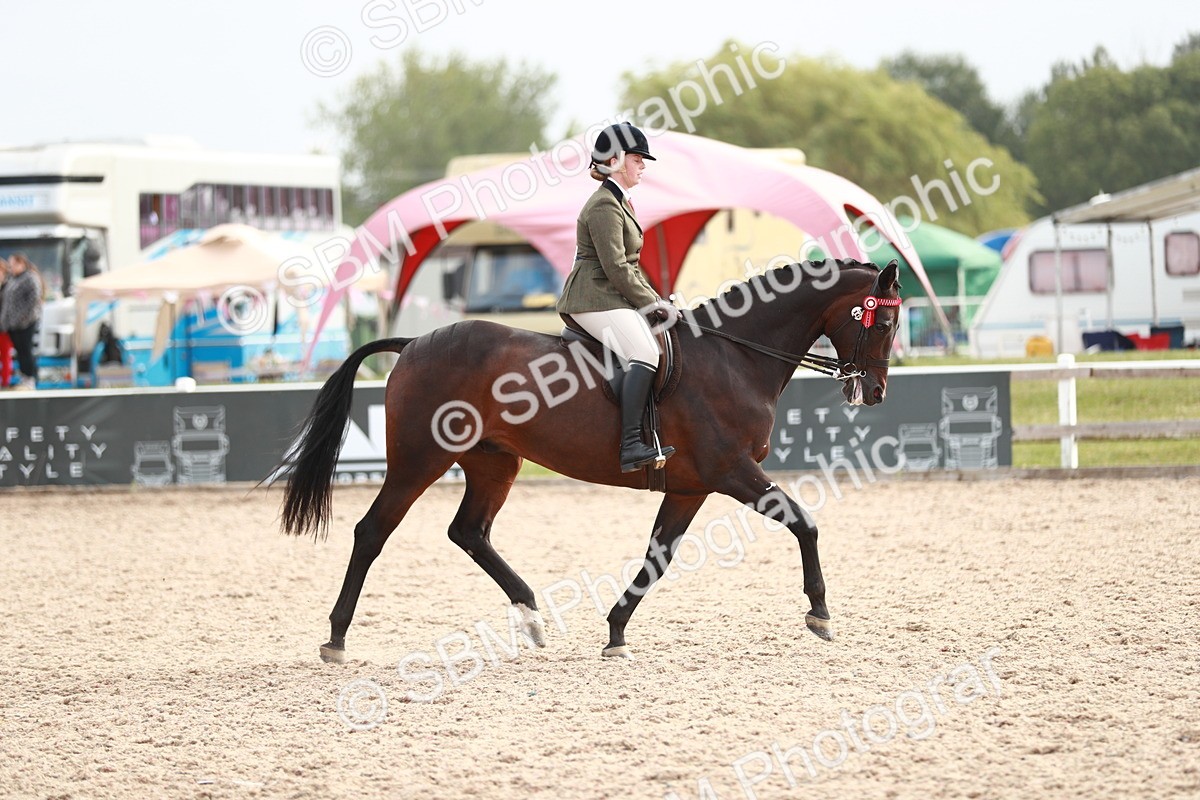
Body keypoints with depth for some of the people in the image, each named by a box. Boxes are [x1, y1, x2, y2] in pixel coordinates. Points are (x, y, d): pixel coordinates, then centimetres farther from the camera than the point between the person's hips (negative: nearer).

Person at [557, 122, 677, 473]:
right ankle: (631, 445, -38)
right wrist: (650, 301, -10)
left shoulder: (620, 202, 22)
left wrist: (655, 300, 14)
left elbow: (630, 264, 25)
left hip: (614, 299, 11)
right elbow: (616, 267, -18)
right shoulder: (604, 206, -12)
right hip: (596, 301, -11)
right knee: (644, 355, -28)